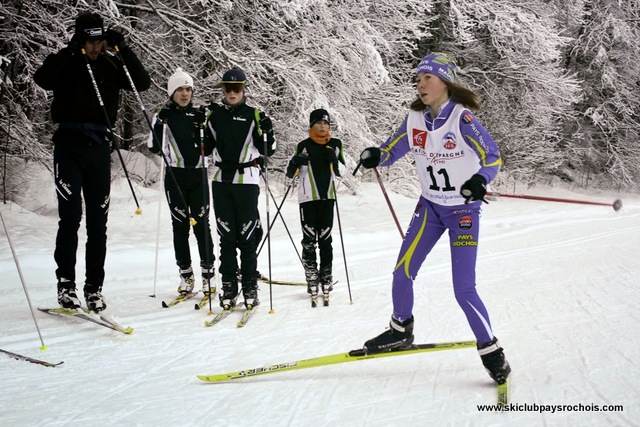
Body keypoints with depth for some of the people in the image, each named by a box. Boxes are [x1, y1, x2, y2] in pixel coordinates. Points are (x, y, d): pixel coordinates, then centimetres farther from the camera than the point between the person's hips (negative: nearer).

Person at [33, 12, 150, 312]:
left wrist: (122, 49, -10)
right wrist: (71, 49, -19)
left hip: (99, 149, 2)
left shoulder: (111, 65, 8)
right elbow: (42, 79, -16)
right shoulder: (66, 63, 2)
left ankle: (94, 287, 11)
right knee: (71, 217, -9)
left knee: (97, 222, 4)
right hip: (69, 146, -2)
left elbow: (142, 83, -2)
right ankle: (65, 283, 0)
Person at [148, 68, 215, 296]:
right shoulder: (164, 116, 3)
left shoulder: (199, 115, 7)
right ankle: (186, 275, 13)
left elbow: (208, 149, 8)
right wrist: (159, 124, -14)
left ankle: (208, 272, 6)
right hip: (175, 176, -1)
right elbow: (155, 148, -3)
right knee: (180, 226, 4)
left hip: (198, 176, 1)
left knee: (201, 224, -2)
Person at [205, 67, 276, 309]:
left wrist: (266, 130, -9)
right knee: (226, 237, 5)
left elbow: (268, 151, 5)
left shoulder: (254, 115, 2)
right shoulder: (214, 114, 10)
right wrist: (200, 126, 4)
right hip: (221, 180, 3)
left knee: (247, 236, -2)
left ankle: (250, 288, 7)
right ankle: (228, 288, 10)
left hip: (246, 181, -3)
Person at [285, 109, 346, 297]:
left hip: (327, 197, 2)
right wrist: (295, 163, -16)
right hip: (308, 198, -2)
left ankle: (326, 276, 14)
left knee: (325, 239, 5)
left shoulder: (335, 144, 9)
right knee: (309, 240, -3)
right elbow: (290, 174, 5)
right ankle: (312, 278, 3)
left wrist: (333, 160, -12)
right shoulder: (304, 146, 2)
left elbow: (341, 171, 7)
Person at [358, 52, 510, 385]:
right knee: (402, 272, 2)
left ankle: (491, 351, 9)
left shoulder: (461, 118, -19)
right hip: (430, 206, 5)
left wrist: (480, 180, -39)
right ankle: (401, 331, 26)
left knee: (464, 289, -9)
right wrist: (374, 156, -15)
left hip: (464, 209, -5)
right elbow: (392, 149, 8)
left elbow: (492, 156, -18)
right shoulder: (415, 118, -2)